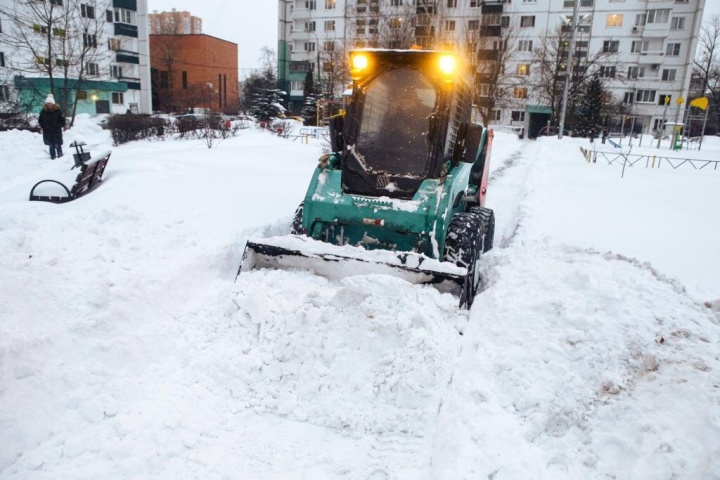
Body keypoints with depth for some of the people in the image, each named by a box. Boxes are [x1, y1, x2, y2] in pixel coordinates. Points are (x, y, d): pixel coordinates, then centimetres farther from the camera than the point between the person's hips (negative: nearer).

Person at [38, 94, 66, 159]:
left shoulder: (58, 111, -5)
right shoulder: (43, 111, 3)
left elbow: (62, 120, -2)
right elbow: (40, 120, 14)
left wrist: (58, 126, -9)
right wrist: (42, 126, 2)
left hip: (57, 132, -3)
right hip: (47, 132, 3)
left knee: (57, 145, -1)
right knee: (51, 145, 8)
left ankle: (60, 156, 16)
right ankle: (52, 156, 18)